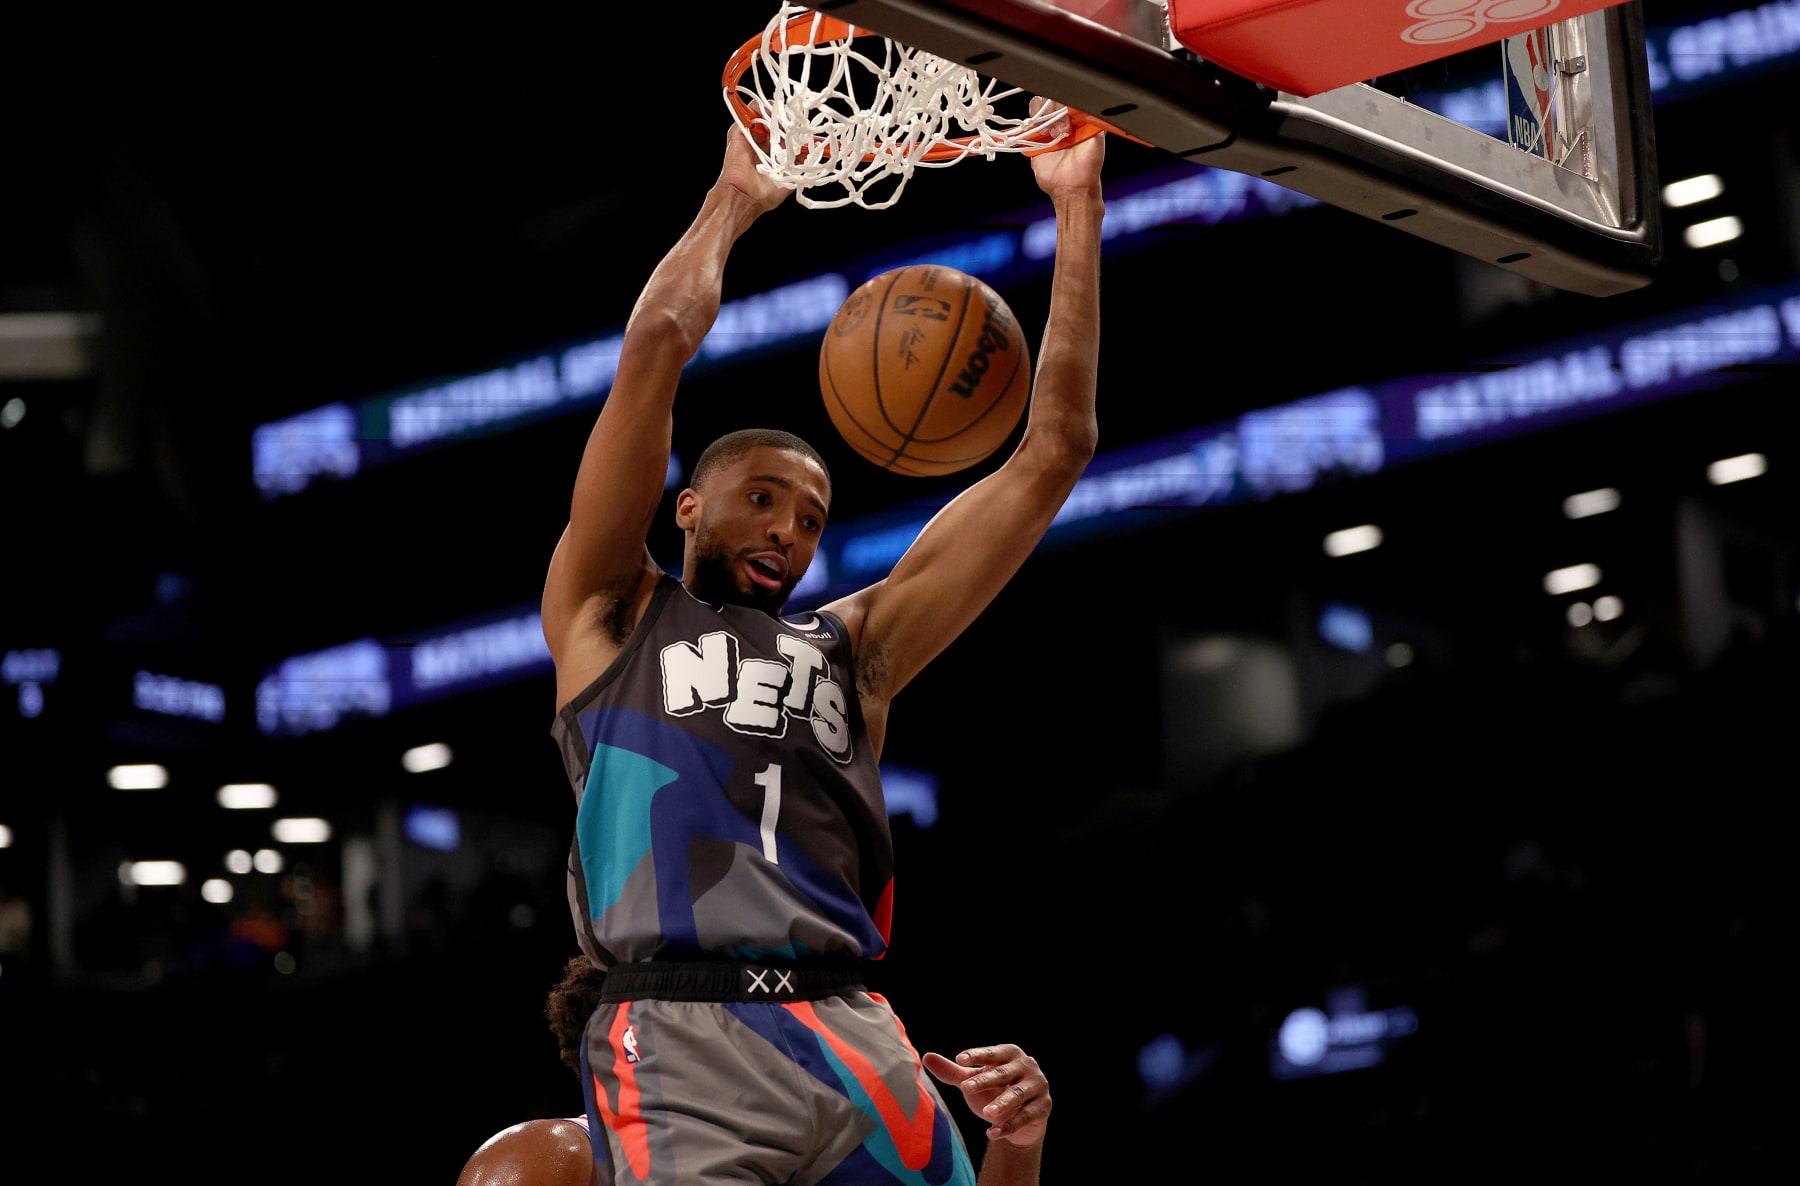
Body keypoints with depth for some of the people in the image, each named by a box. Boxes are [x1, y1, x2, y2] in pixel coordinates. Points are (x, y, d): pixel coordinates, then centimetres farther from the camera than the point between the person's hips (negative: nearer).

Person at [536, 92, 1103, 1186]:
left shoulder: (853, 648, 25)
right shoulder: (612, 615, 18)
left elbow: (1054, 450, 23)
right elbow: (657, 343, 10)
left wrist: (1078, 209, 22)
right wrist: (733, 201, 24)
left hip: (856, 1042, 4)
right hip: (681, 1043, -4)